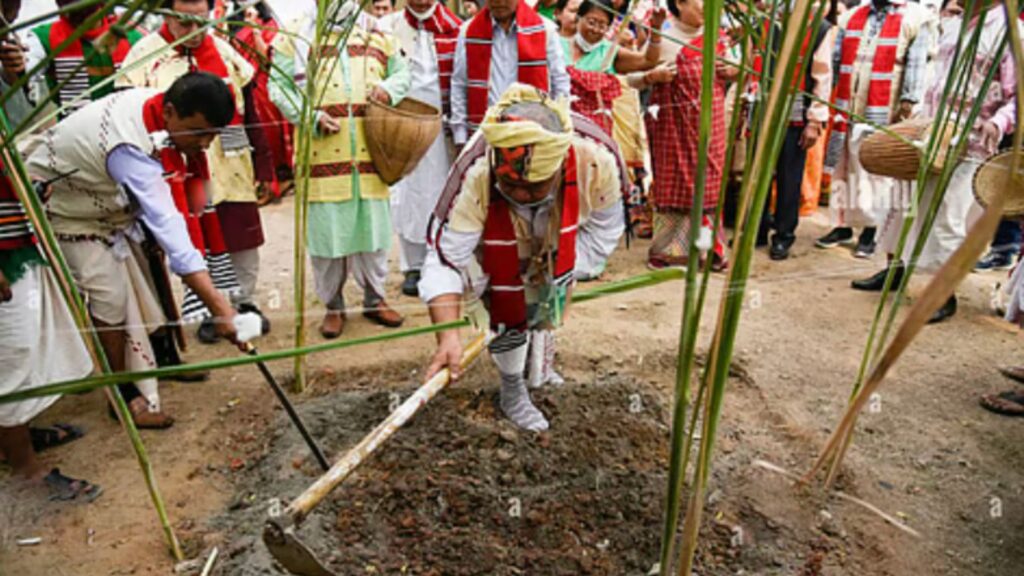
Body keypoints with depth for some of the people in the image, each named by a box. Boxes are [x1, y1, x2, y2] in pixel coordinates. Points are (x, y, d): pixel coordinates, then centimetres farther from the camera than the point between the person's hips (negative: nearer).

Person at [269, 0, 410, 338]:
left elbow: (402, 73, 21)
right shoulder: (295, 39, 6)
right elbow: (278, 87, 0)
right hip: (324, 156, -2)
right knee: (328, 231, 2)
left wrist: (389, 89, -2)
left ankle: (374, 300, 23)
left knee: (373, 226, 7)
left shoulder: (377, 36, 15)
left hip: (371, 153, 3)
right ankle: (333, 306, 18)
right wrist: (312, 115, -14)